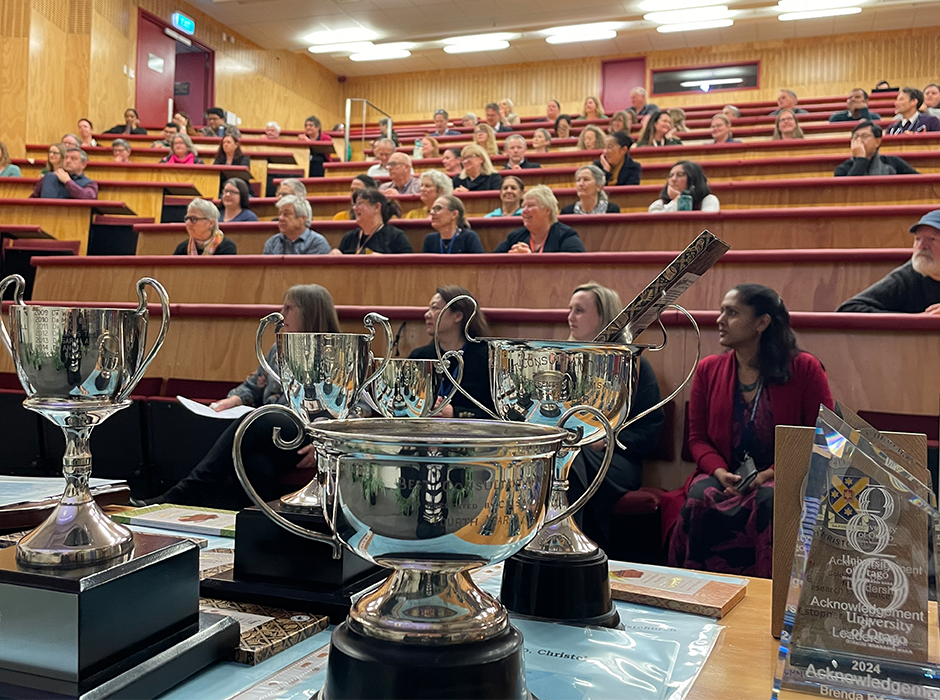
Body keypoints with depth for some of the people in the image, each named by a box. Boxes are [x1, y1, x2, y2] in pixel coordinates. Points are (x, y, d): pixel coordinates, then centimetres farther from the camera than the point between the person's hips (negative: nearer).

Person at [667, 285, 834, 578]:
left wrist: (771, 474, -14)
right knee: (700, 498, -30)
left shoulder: (804, 369, 1)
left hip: (783, 479, -2)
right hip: (724, 479, 3)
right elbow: (697, 438, 11)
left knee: (769, 501, -36)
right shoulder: (708, 370, 11)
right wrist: (719, 472, -10)